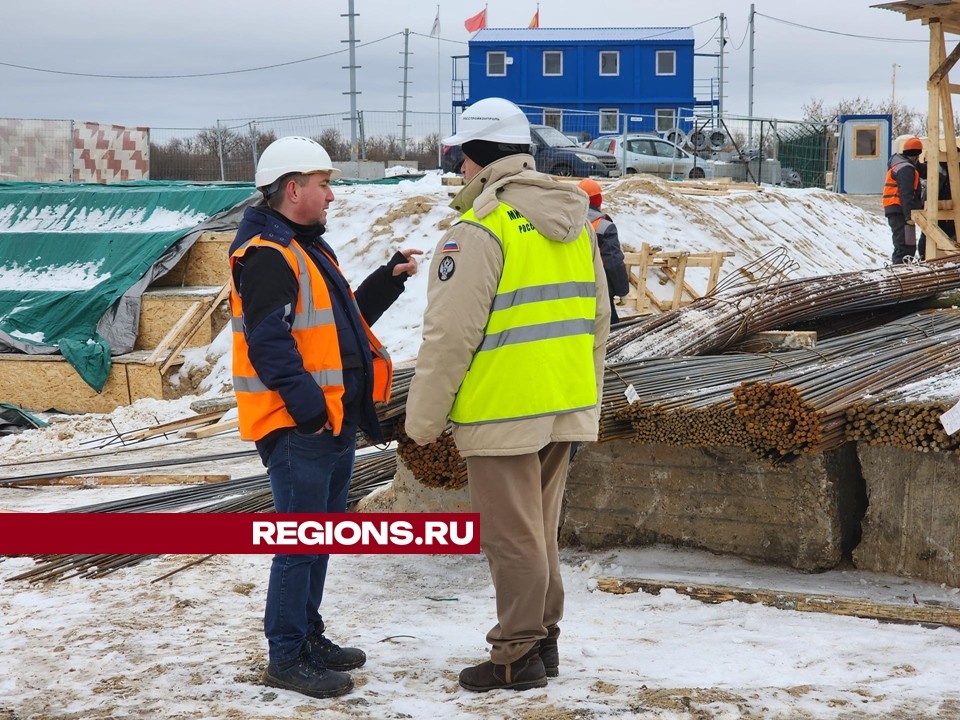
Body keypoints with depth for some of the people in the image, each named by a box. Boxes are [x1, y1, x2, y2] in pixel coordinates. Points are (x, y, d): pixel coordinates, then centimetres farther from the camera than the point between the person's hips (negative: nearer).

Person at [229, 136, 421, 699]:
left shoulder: (310, 249, 19)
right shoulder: (268, 255, -14)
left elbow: (344, 320, 24)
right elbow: (269, 342, -23)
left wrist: (389, 280, 14)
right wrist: (307, 405, -24)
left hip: (335, 422, 10)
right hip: (298, 428, -10)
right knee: (301, 541, -6)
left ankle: (308, 636, 28)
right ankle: (288, 658, 2)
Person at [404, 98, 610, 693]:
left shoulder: (480, 231, -16)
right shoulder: (576, 225, 9)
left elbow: (449, 337, -17)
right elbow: (597, 319, 16)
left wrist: (423, 418, -8)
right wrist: (589, 397, 24)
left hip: (502, 413, -8)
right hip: (565, 409, 8)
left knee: (512, 537, 2)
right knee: (540, 531, 18)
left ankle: (518, 657, 10)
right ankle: (543, 641, 27)